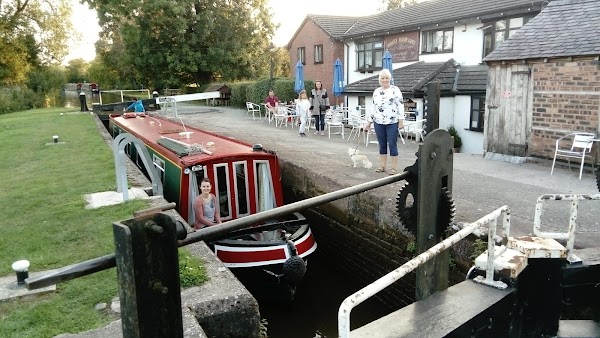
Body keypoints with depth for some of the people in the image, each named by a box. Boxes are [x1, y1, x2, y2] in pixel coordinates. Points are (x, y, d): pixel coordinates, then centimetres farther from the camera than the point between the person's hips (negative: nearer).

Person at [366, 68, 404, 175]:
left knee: (392, 144, -2)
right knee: (382, 144, 10)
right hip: (379, 122, 5)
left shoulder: (395, 90, -2)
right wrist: (369, 121, 14)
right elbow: (374, 107, 16)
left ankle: (394, 167, 4)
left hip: (392, 122, -4)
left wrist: (401, 119, -12)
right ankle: (382, 166, 17)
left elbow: (400, 105, -5)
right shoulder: (376, 91, 12)